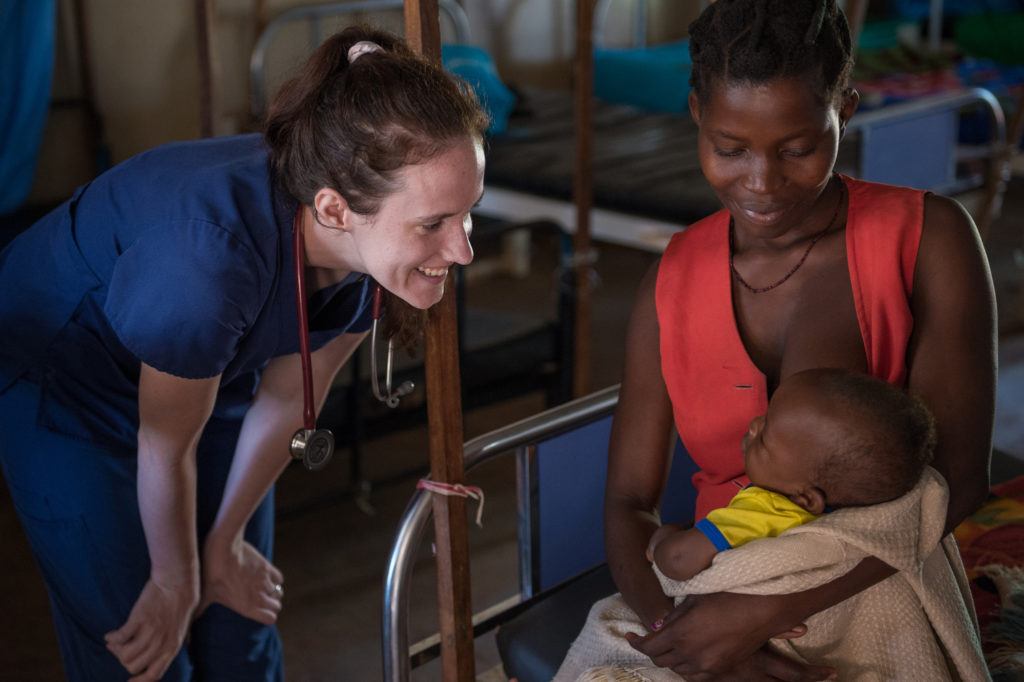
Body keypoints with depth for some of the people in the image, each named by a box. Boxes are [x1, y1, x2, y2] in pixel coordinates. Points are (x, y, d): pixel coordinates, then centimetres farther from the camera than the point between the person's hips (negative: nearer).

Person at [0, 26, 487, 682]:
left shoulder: (382, 243, -25)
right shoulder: (212, 255, -44)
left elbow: (287, 400, -9)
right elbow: (166, 445, -25)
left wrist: (224, 540, 4)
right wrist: (176, 577, -7)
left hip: (213, 374, 5)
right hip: (56, 380, -5)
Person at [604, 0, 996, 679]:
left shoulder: (928, 237, -6)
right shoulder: (672, 281, 3)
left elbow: (955, 477, -12)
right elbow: (630, 502, 3)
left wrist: (764, 611, -20)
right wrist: (674, 624, -17)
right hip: (716, 609, 0)